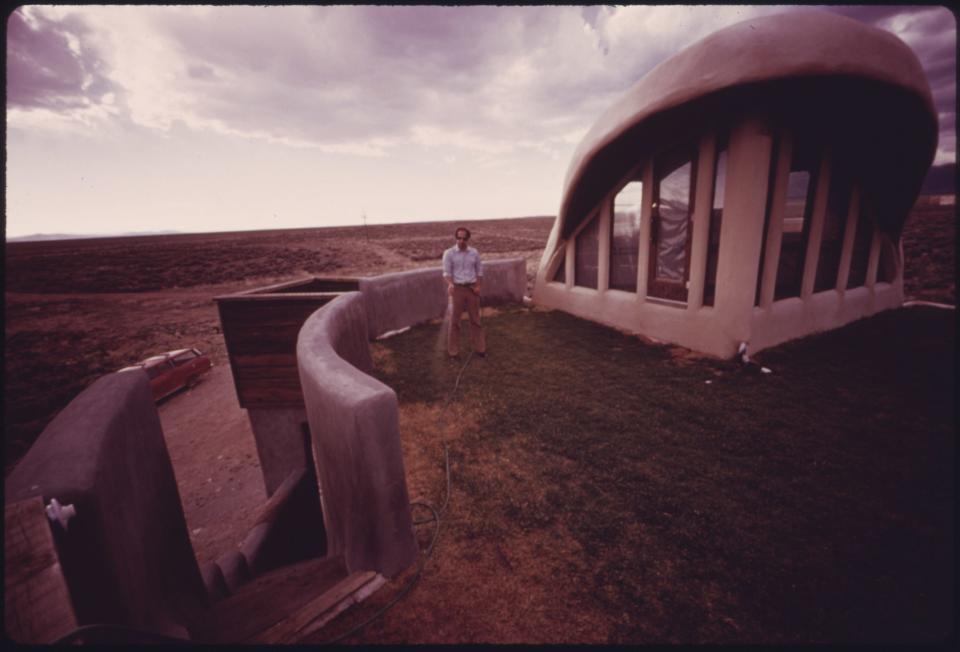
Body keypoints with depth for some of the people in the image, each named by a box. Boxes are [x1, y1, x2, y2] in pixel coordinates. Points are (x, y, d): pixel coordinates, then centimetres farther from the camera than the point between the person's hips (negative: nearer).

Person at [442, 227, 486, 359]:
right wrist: (450, 284, -28)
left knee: (475, 319, 10)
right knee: (455, 320, 1)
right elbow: (447, 272, -8)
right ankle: (453, 351, 11)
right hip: (457, 288, -3)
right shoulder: (449, 253, -4)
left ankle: (479, 348, 21)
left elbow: (479, 271, 12)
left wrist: (478, 286, -1)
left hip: (472, 288, 3)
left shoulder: (474, 252, 5)